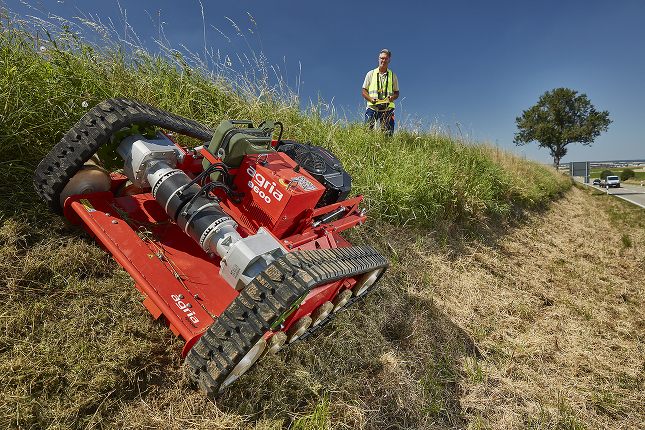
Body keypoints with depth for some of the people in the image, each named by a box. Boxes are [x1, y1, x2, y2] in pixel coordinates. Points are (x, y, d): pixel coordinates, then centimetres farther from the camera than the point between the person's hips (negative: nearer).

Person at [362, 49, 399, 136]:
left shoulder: (393, 76, 17)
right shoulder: (371, 74, 14)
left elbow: (397, 92, 20)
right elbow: (364, 90, 13)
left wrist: (393, 97, -6)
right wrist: (370, 98, -8)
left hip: (387, 109, 1)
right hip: (372, 107, -1)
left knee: (388, 133, -8)